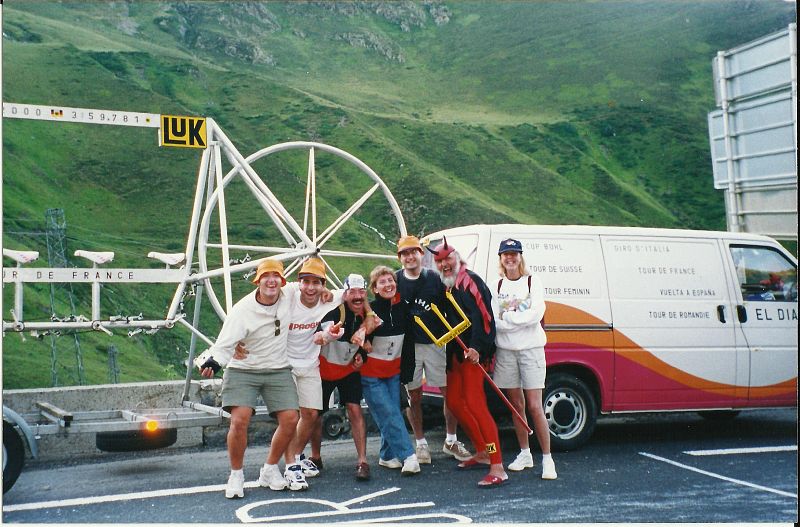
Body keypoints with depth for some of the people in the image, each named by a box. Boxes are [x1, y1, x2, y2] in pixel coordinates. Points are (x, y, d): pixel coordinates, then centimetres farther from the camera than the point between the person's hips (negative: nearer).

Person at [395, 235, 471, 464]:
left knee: (450, 392, 2)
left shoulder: (435, 278, 0)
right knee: (414, 396, 7)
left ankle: (451, 441, 19)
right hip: (408, 345, 0)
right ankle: (421, 444, 19)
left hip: (436, 343, 0)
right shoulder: (395, 280, 1)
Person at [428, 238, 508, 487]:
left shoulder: (471, 281, -10)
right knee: (455, 402, 13)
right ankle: (482, 453, 27)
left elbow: (481, 316, -21)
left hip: (473, 353, -10)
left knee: (474, 404, -14)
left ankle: (498, 468, -13)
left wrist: (476, 347, -29)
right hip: (456, 352, 10)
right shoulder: (447, 287, 17)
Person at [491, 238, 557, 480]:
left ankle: (547, 459, 0)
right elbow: (494, 320, -3)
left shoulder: (532, 281, 1)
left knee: (534, 407, -7)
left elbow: (537, 314, -11)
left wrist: (507, 317, -10)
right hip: (506, 349, 3)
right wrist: (520, 317, -12)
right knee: (516, 405, 9)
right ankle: (524, 454, 21)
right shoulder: (497, 285, 7)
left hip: (531, 348, -3)